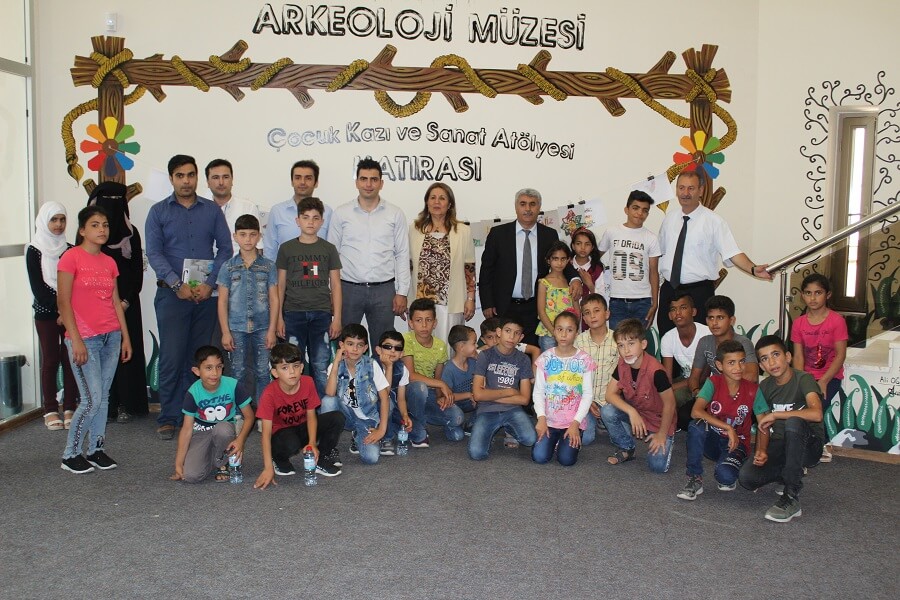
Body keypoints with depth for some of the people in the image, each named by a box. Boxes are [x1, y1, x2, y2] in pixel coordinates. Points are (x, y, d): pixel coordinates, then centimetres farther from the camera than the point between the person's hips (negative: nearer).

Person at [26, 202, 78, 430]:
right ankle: (50, 411, 7)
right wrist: (58, 308, -11)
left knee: (70, 359, 1)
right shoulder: (34, 251, 1)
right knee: (50, 360, 0)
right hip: (46, 313, -2)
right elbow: (37, 286, -5)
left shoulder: (70, 249, 10)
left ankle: (69, 409, 7)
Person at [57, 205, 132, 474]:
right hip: (85, 338, -6)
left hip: (111, 336, 6)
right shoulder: (71, 258, -7)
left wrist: (126, 337, 12)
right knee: (92, 399, -7)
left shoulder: (109, 262, 11)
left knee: (103, 396, 9)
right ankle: (71, 454, 9)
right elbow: (63, 302, -10)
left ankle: (96, 448, 20)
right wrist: (76, 340, -15)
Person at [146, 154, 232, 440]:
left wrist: (210, 283, -8)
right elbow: (153, 253, -2)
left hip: (205, 294, 2)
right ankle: (168, 418, 5)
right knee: (171, 358, -4)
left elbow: (225, 248, 5)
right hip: (172, 293, -1)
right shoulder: (158, 211, 6)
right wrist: (178, 284, -13)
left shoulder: (212, 210, 10)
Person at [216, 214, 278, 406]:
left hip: (262, 327, 0)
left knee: (262, 372, 5)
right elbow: (222, 301, 3)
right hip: (237, 328, 0)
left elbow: (274, 299, 2)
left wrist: (271, 330, -3)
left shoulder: (268, 266, 2)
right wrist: (225, 332, -2)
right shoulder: (228, 267, 2)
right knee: (239, 372, 7)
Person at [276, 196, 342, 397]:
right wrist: (278, 317, 3)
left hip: (322, 313, 0)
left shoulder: (329, 249, 7)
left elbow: (335, 285, 7)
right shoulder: (286, 248, 7)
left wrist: (337, 317, 0)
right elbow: (280, 284, 9)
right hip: (293, 313, 0)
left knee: (321, 367, -1)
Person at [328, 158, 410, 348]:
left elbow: (402, 255, 5)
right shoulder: (341, 213, 4)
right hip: (349, 289, 0)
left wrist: (402, 292, 0)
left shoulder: (395, 214, 4)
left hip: (383, 290, 0)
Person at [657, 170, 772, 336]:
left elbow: (733, 253, -15)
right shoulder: (670, 216, 8)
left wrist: (753, 269, -31)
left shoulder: (713, 221, -7)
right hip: (668, 290, 4)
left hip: (699, 293, -4)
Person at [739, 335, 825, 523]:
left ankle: (792, 498, -30)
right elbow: (763, 426, 7)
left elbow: (816, 414, -34)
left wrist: (775, 414, -25)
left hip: (808, 446, -5)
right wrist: (761, 451, -13)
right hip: (778, 446, 5)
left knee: (793, 422, -39)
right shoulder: (765, 386, 5)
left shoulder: (803, 379, -15)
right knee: (746, 478, -23)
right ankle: (794, 472, 12)